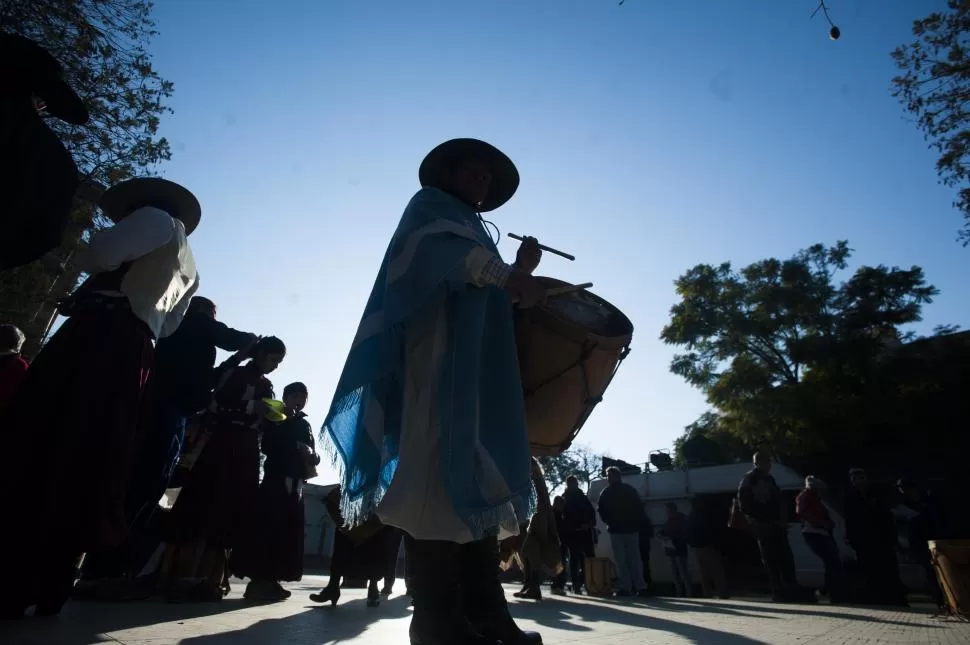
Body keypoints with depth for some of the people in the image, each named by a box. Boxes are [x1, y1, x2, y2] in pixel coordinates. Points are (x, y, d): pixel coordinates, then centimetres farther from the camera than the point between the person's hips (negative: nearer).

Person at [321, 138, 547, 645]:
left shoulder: (478, 235, 36)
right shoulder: (429, 205, 15)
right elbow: (442, 245, -9)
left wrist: (520, 273, 14)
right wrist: (507, 275, -19)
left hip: (478, 361, 8)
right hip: (437, 344, -8)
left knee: (478, 470, -3)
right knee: (437, 466, -19)